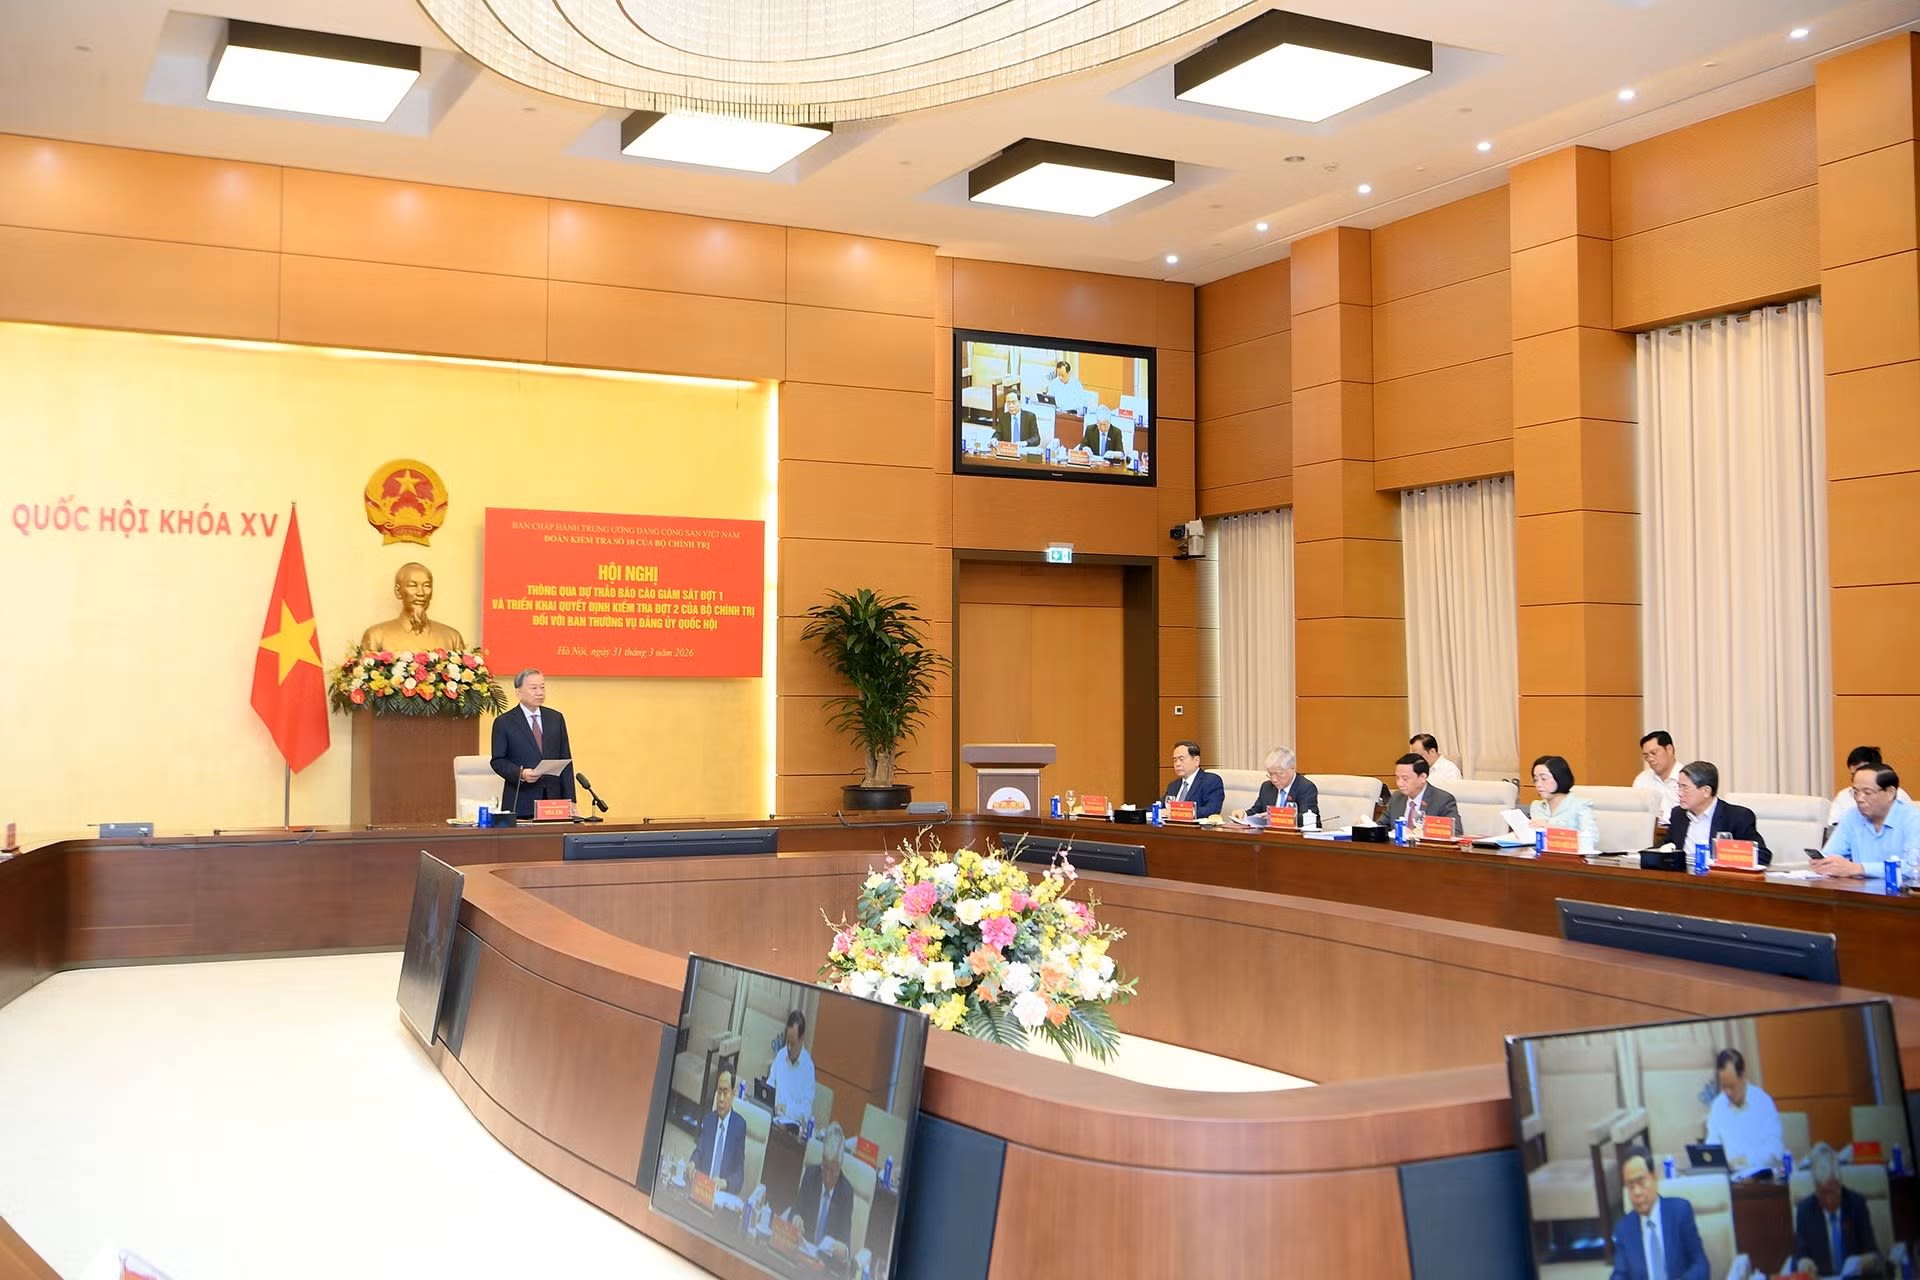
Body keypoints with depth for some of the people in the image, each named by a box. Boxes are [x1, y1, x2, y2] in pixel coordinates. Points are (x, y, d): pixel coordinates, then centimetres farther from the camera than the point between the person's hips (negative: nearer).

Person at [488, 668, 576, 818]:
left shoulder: (556, 718, 12)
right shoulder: (504, 722, 2)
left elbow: (566, 761, 11)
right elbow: (498, 761, 0)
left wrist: (569, 800, 4)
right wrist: (520, 773, -19)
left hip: (554, 800, 3)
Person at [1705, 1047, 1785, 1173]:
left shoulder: (1763, 1102, -4)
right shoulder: (1717, 1106, 7)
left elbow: (1775, 1147, -7)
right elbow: (1712, 1145, 8)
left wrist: (1749, 1159, -20)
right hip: (1730, 1174, 2)